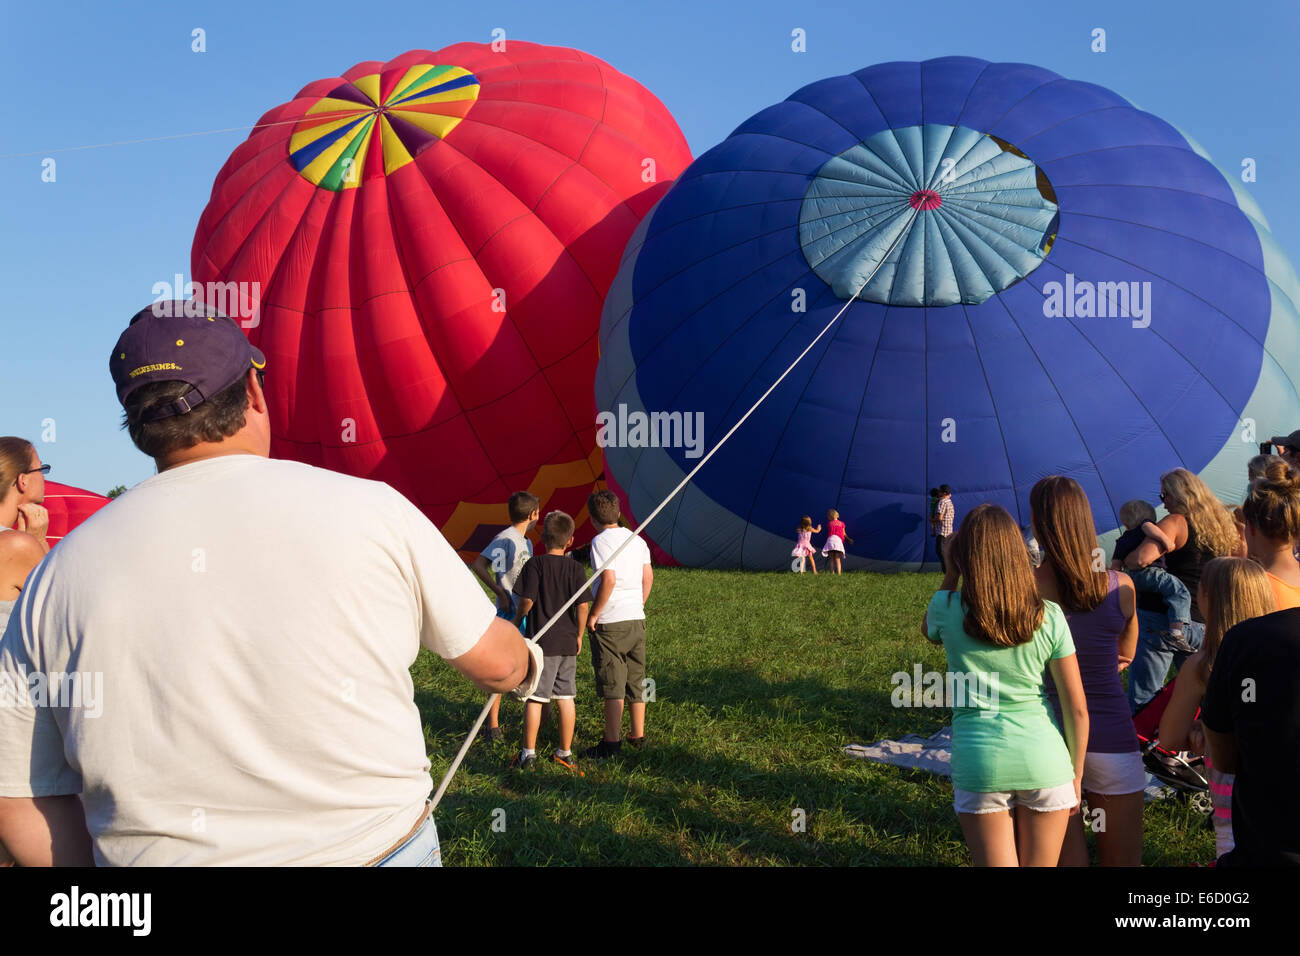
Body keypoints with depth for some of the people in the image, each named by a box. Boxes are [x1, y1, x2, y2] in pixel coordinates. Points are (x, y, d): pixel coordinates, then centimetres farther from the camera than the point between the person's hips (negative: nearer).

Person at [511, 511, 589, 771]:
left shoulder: (535, 564, -7)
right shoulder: (575, 568, 1)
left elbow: (528, 599, -14)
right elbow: (583, 605, -3)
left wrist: (517, 621, 5)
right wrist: (579, 635, 9)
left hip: (540, 641, -3)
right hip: (567, 642, 3)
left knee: (534, 698, 3)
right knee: (566, 697, 10)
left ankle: (529, 752, 7)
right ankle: (565, 752, 17)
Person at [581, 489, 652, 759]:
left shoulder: (601, 541, -11)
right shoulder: (636, 539, 10)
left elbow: (608, 579, -20)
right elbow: (648, 577, 10)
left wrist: (593, 615, -13)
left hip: (610, 622, -7)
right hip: (637, 619, 7)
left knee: (612, 683, -2)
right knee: (636, 679, 14)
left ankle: (612, 742, 0)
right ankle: (638, 736, 22)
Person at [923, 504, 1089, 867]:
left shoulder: (947, 609, -5)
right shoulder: (1049, 616, -3)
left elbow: (927, 631, 22)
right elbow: (1077, 707, 0)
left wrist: (951, 573, 14)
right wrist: (1076, 775, 11)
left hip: (978, 761, -1)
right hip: (1045, 762, 1)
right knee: (1041, 865, 14)